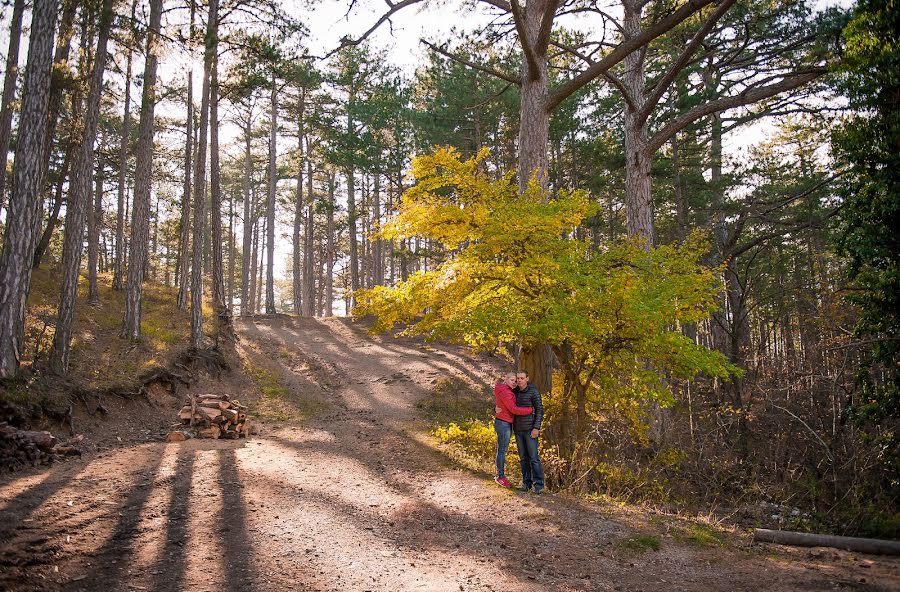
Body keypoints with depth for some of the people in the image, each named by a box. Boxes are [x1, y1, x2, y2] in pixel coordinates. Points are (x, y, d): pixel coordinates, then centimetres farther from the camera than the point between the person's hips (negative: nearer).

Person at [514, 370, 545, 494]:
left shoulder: (533, 392, -10)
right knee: (523, 457, 8)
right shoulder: (515, 392, 7)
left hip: (530, 429, -5)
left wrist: (536, 428, -20)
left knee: (533, 457, -7)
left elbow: (539, 410, -12)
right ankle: (526, 482, 15)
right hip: (518, 429, 5)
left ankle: (538, 485, -3)